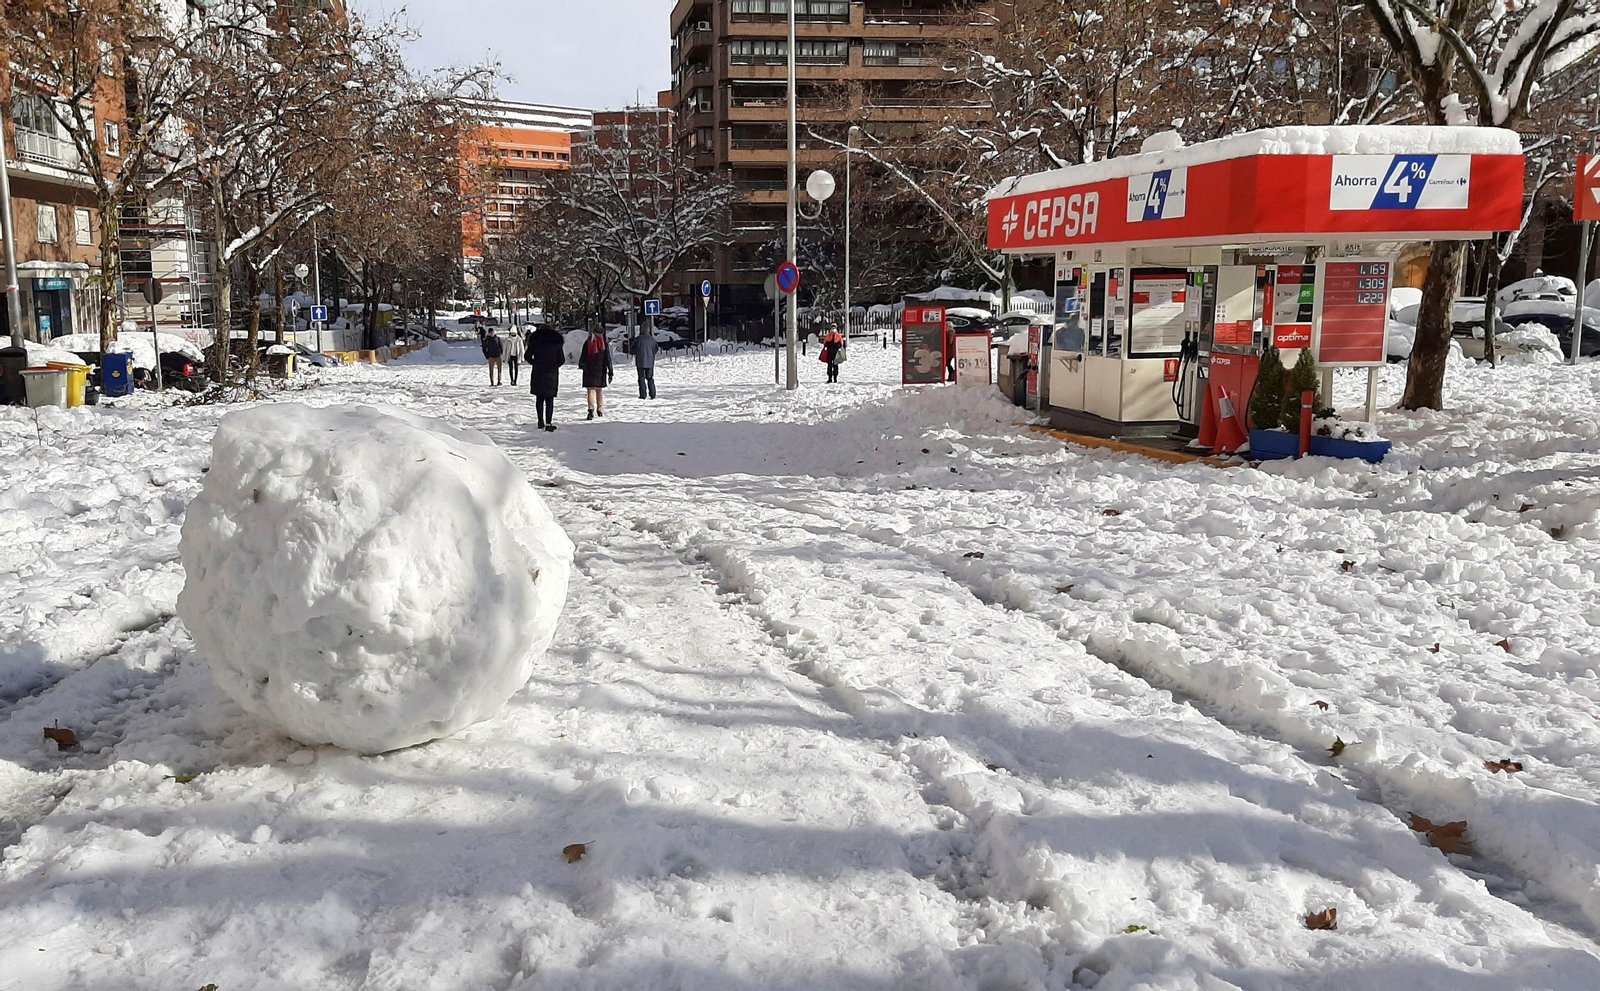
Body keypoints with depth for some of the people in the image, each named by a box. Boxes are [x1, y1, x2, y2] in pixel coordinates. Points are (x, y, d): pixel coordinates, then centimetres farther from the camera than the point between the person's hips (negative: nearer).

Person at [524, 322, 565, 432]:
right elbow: (562, 360, 0)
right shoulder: (557, 342, 1)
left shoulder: (535, 340, 1)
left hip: (537, 373, 1)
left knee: (539, 398, 13)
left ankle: (541, 421, 14)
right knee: (550, 399, -1)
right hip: (552, 374, -1)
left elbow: (527, 356, -1)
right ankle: (548, 423, -8)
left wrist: (535, 363, 14)